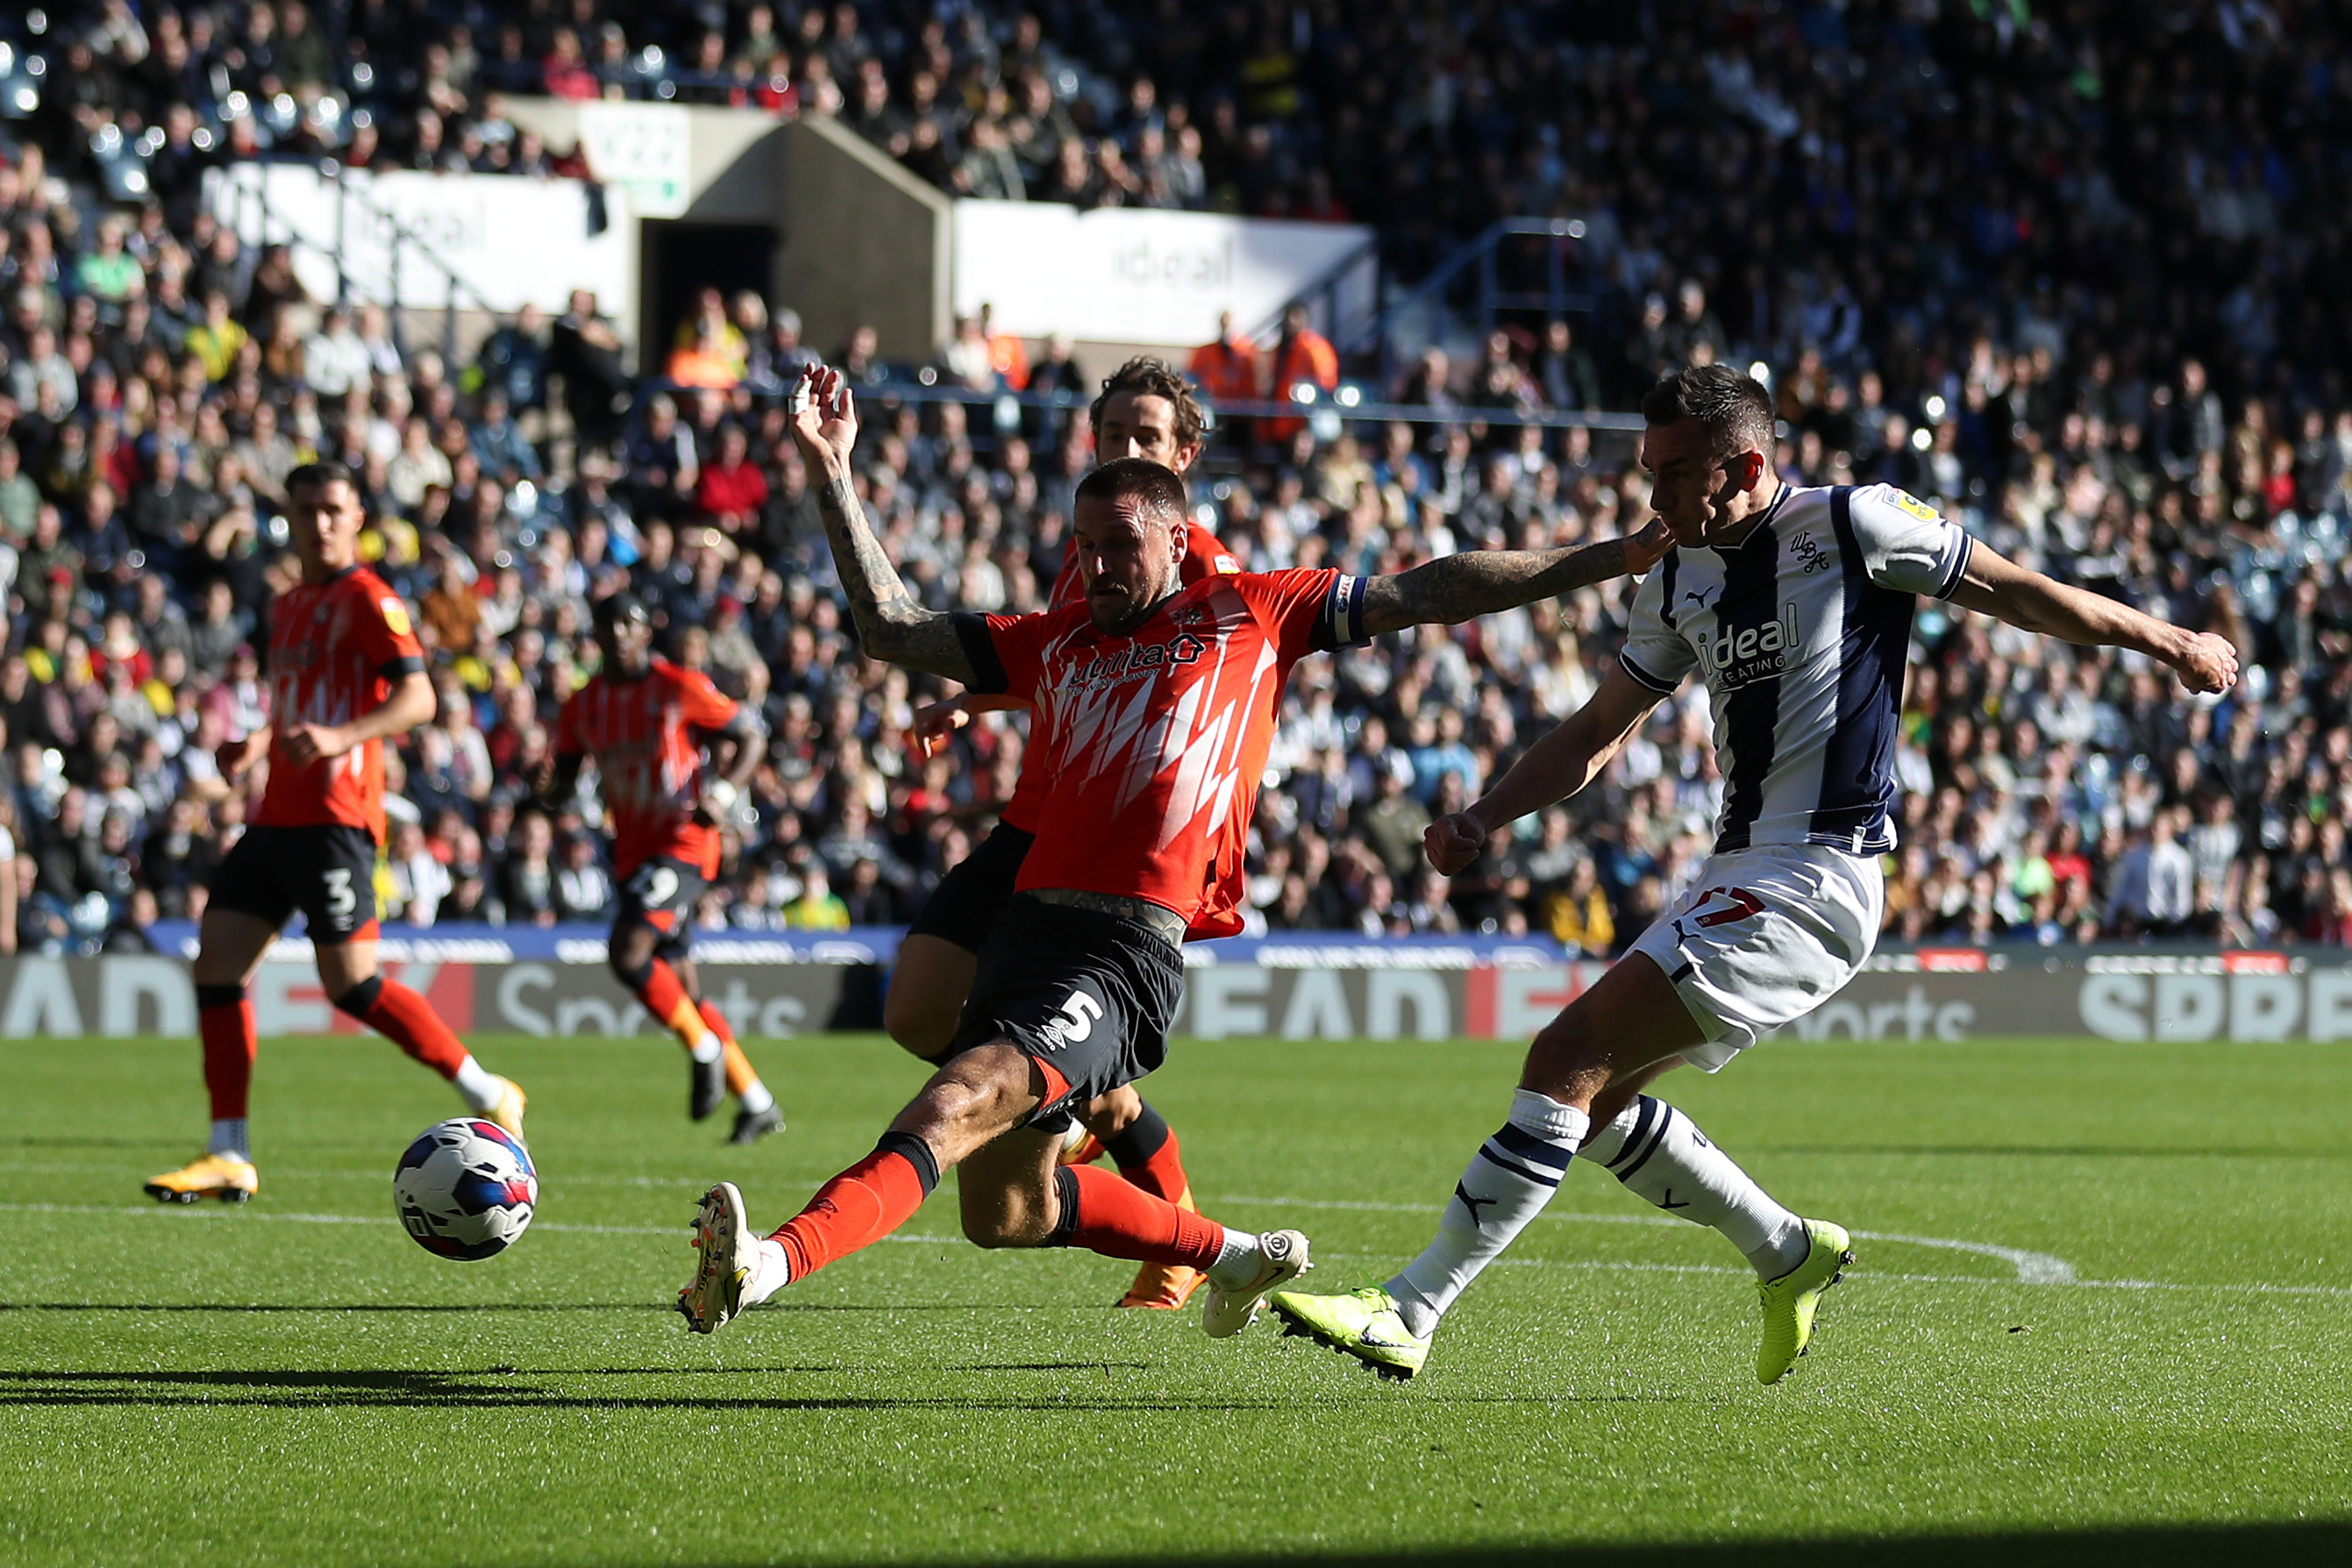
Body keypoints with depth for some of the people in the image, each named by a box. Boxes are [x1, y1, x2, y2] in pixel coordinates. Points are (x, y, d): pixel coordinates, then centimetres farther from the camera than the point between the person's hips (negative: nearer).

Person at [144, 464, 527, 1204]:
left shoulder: (367, 601, -6)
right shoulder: (288, 607, 20)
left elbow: (417, 698, -17)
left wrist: (338, 738, -31)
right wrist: (260, 744, 16)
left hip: (334, 817, -9)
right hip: (278, 814, 9)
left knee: (351, 983, -11)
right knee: (218, 964, 0)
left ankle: (489, 1096, 3)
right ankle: (228, 1156, 2)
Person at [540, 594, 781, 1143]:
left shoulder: (680, 689, -8)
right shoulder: (583, 706, 7)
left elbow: (750, 736, 0)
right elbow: (562, 781, 14)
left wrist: (725, 793, -16)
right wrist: (554, 794, -11)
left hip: (684, 842, -7)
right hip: (633, 850, 7)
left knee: (627, 950, -25)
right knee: (678, 984, 8)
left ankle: (704, 1050, -4)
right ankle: (756, 1103, 19)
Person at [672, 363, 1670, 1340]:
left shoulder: (1252, 613, 13)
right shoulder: (1054, 642, 23)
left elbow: (1425, 593, 17)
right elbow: (890, 629, 23)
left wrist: (1613, 558, 16)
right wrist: (834, 477, 17)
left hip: (1131, 946, -7)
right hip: (1030, 920, 7)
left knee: (956, 1106, -27)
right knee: (1002, 1212, 15)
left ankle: (769, 1266, -46)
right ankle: (1234, 1257, 34)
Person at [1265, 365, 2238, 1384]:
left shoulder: (1851, 525, -7)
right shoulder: (1679, 580, 13)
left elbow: (2015, 592, 5)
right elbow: (1598, 734, 21)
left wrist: (2170, 643, 14)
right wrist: (1479, 820, 8)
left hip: (1813, 879, -9)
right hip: (1740, 873, 9)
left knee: (1567, 1061, -15)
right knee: (1592, 1100, 10)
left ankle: (1405, 1317, -16)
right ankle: (1787, 1253, 25)